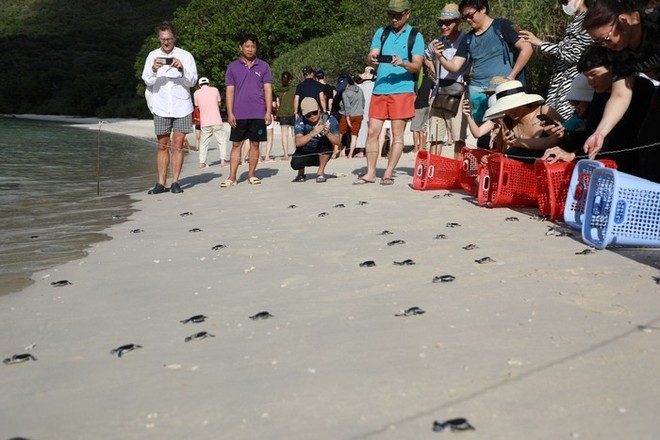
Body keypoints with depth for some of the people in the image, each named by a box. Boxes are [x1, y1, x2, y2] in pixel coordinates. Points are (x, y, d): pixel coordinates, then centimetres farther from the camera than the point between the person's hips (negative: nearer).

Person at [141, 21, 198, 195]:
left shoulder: (185, 56, 1)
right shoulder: (153, 56, 5)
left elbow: (192, 81, -4)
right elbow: (147, 81, -1)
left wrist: (181, 68, -21)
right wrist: (154, 70, -22)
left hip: (182, 107, -1)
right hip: (161, 108, 1)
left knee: (178, 146, 0)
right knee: (162, 146, 4)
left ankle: (175, 182, 5)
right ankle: (161, 183, 5)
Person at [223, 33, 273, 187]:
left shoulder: (263, 66, 6)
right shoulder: (233, 67, 5)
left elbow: (268, 90, 5)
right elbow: (230, 91, 4)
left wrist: (269, 112, -3)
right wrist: (230, 113, -2)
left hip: (258, 114, 0)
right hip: (239, 114, 0)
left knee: (255, 144, 5)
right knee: (236, 144, 2)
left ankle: (251, 175, 15)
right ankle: (232, 178, 3)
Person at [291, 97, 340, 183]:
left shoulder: (330, 120, -18)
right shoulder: (300, 121, -19)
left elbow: (337, 142, -24)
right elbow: (298, 143, -32)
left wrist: (328, 133, -45)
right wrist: (313, 133, -47)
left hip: (323, 154, 0)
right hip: (305, 153, 0)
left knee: (326, 141, -30)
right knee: (295, 163, -30)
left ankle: (321, 172, -11)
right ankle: (301, 174, 10)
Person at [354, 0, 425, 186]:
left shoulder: (415, 36, 2)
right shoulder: (381, 33, 11)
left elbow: (417, 66, -6)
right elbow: (370, 56, 3)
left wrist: (403, 63, -27)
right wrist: (371, 59, -22)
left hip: (402, 90, -3)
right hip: (379, 90, 3)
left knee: (397, 134, -1)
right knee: (372, 132, 1)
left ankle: (388, 174, 3)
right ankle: (370, 173, 7)